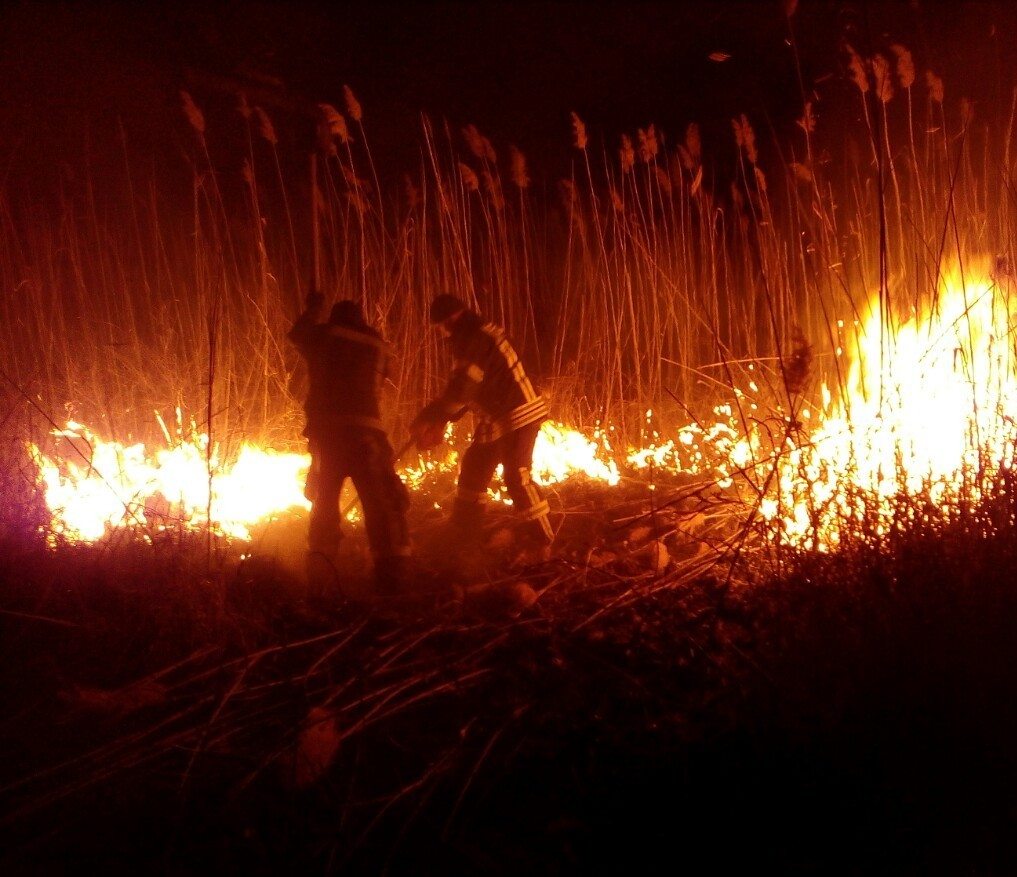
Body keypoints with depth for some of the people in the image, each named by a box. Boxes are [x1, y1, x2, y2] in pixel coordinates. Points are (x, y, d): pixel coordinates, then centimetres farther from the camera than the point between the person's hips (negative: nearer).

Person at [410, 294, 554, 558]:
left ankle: (540, 541, -8)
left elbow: (462, 388, -25)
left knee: (517, 476, -13)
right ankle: (462, 532, 28)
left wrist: (428, 417, -18)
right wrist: (440, 419, 8)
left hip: (517, 416, -11)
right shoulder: (471, 340, 14)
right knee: (473, 466, 17)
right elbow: (467, 388, 18)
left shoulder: (479, 340, -20)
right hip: (497, 418, 11)